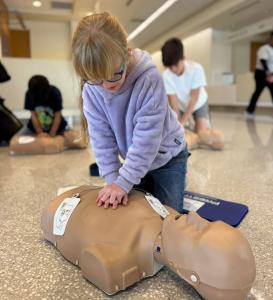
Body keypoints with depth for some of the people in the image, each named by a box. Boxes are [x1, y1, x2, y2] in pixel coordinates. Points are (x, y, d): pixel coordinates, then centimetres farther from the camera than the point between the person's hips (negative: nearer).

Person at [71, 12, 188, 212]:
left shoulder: (149, 78, -31)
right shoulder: (91, 89, -17)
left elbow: (147, 137, -30)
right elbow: (101, 138, -14)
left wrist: (124, 182, -28)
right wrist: (112, 179, -19)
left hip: (167, 157, -4)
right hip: (135, 159, 4)